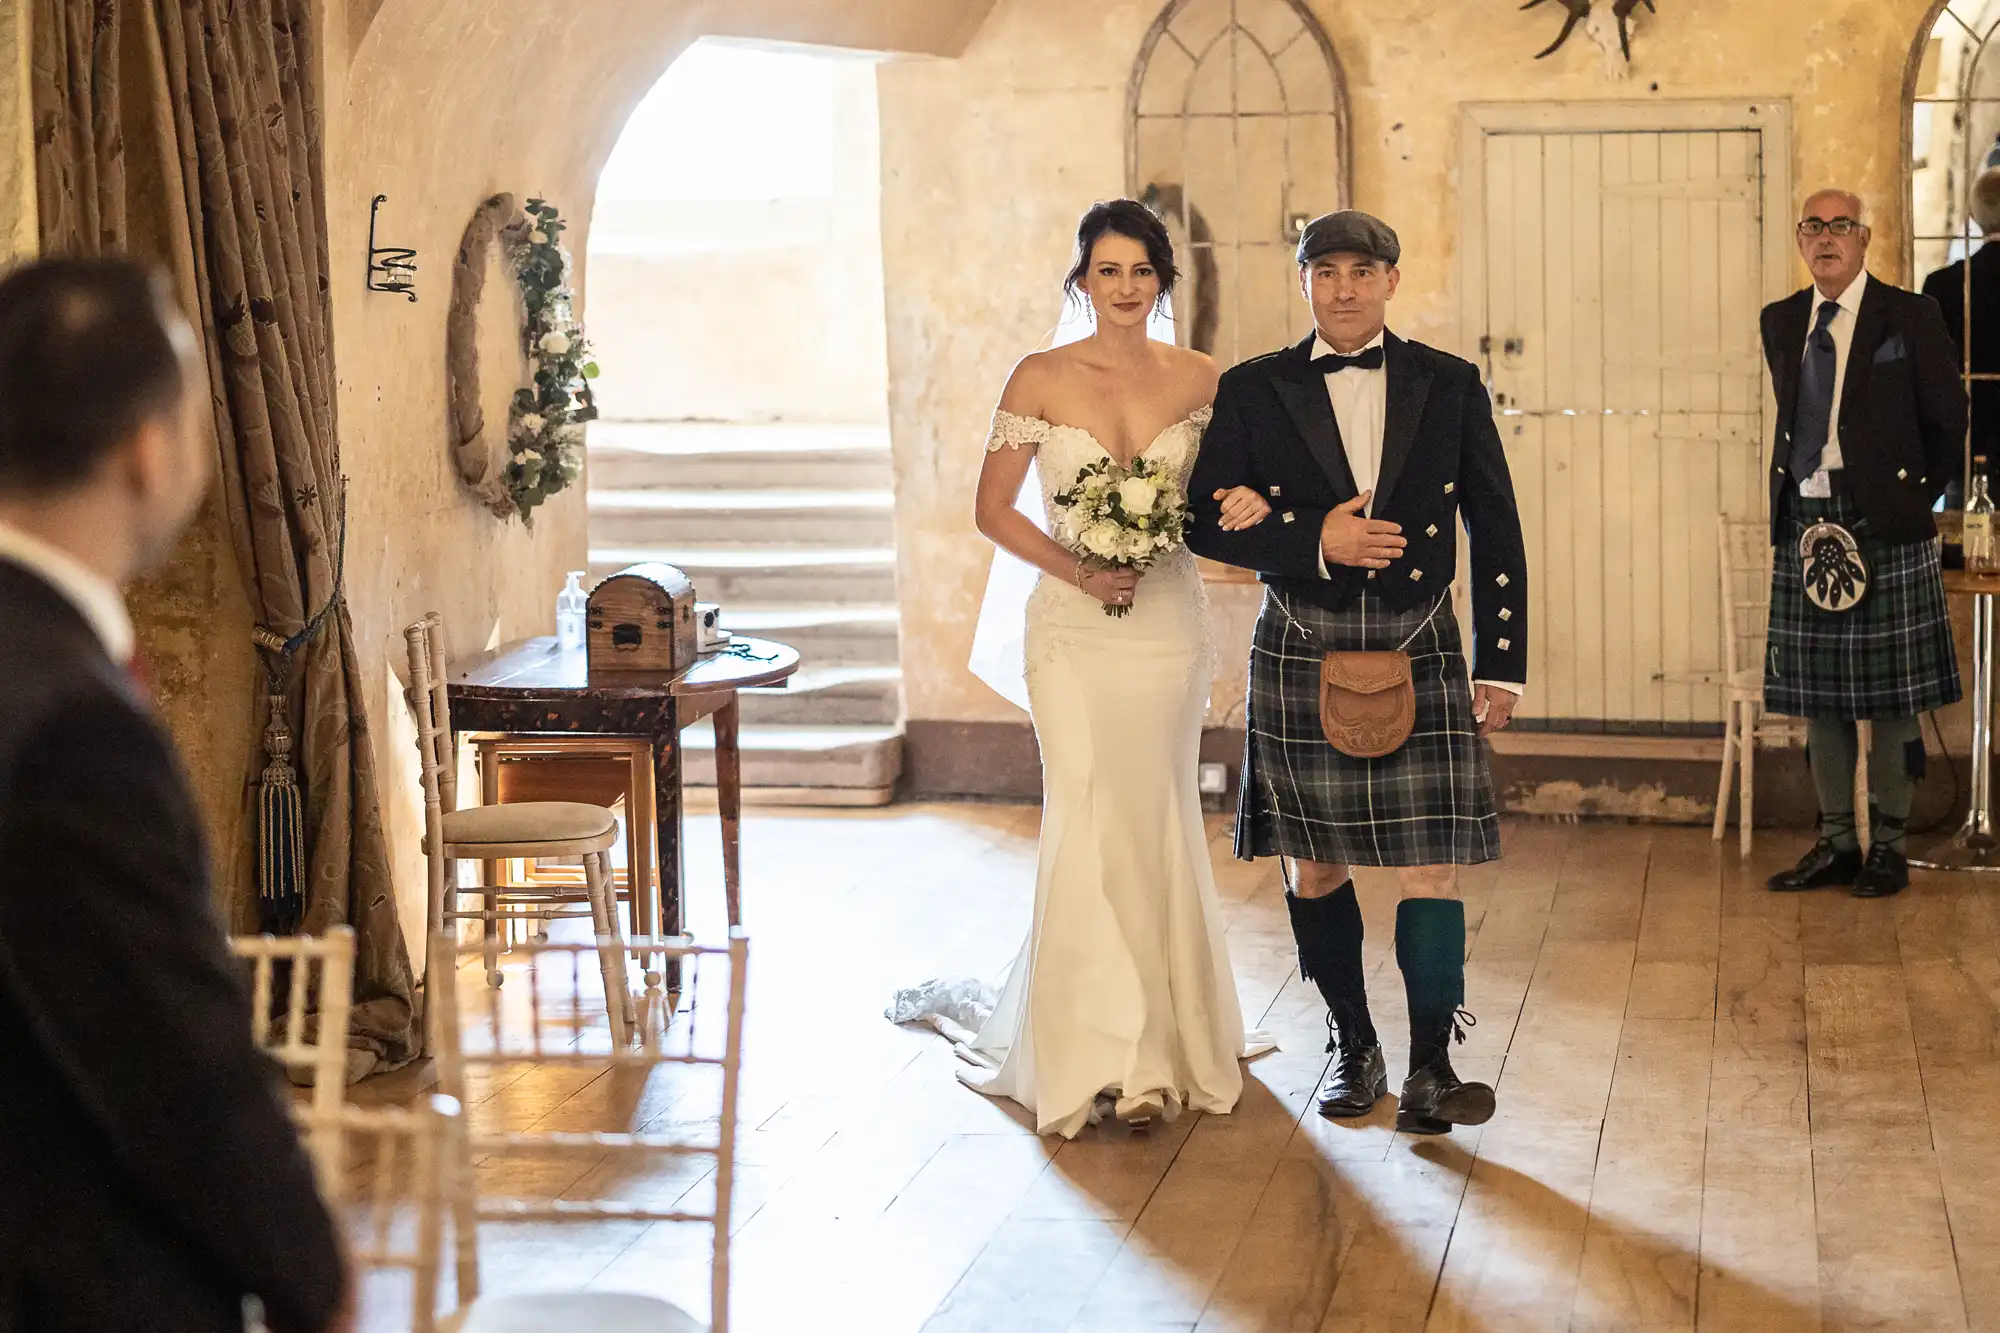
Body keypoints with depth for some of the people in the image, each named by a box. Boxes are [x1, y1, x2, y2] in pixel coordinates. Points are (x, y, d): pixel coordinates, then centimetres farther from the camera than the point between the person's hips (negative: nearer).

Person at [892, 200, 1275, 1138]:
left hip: (1170, 621, 2)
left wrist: (1250, 505, -10)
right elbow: (993, 508, 0)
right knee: (1088, 822, -7)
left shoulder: (1199, 380, 3)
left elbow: (1226, 490, 14)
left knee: (1158, 821, 9)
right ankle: (1101, 1055, -1)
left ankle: (1167, 1039, 21)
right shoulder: (1041, 380, -2)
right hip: (1076, 628, -2)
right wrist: (1076, 569, -12)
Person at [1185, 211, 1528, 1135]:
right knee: (1315, 867, 9)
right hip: (1300, 658, 1)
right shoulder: (1252, 392, 4)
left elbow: (1495, 532, 8)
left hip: (1419, 654, -1)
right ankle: (1353, 1051, 24)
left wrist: (1501, 666, 5)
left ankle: (1429, 1071, -3)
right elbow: (1207, 519, 0)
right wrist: (1316, 540, -14)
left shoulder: (1449, 387, 5)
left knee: (1431, 864, -8)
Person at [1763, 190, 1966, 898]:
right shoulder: (1781, 322, 12)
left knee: (1890, 692, -1)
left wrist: (1915, 499, 2)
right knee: (1818, 692, 8)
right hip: (1807, 523, 5)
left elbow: (1948, 422, 3)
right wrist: (1796, 497, 13)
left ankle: (1888, 846, 8)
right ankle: (1835, 842, 17)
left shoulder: (1909, 317, -2)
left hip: (1883, 523, -5)